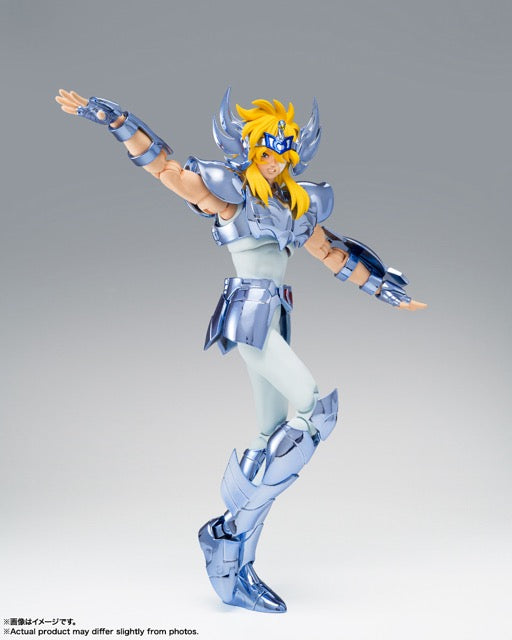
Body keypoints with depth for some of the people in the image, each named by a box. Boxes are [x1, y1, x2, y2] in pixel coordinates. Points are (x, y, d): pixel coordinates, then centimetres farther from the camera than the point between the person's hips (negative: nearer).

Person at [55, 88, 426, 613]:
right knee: (316, 409, -16)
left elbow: (332, 253, 25)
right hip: (247, 314, -8)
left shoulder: (296, 203, 18)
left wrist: (383, 290, 28)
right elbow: (163, 165, -1)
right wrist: (113, 119, -9)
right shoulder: (230, 190, 0)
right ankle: (232, 528, -8)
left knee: (276, 441, 5)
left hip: (273, 317, 8)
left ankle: (235, 571, 13)